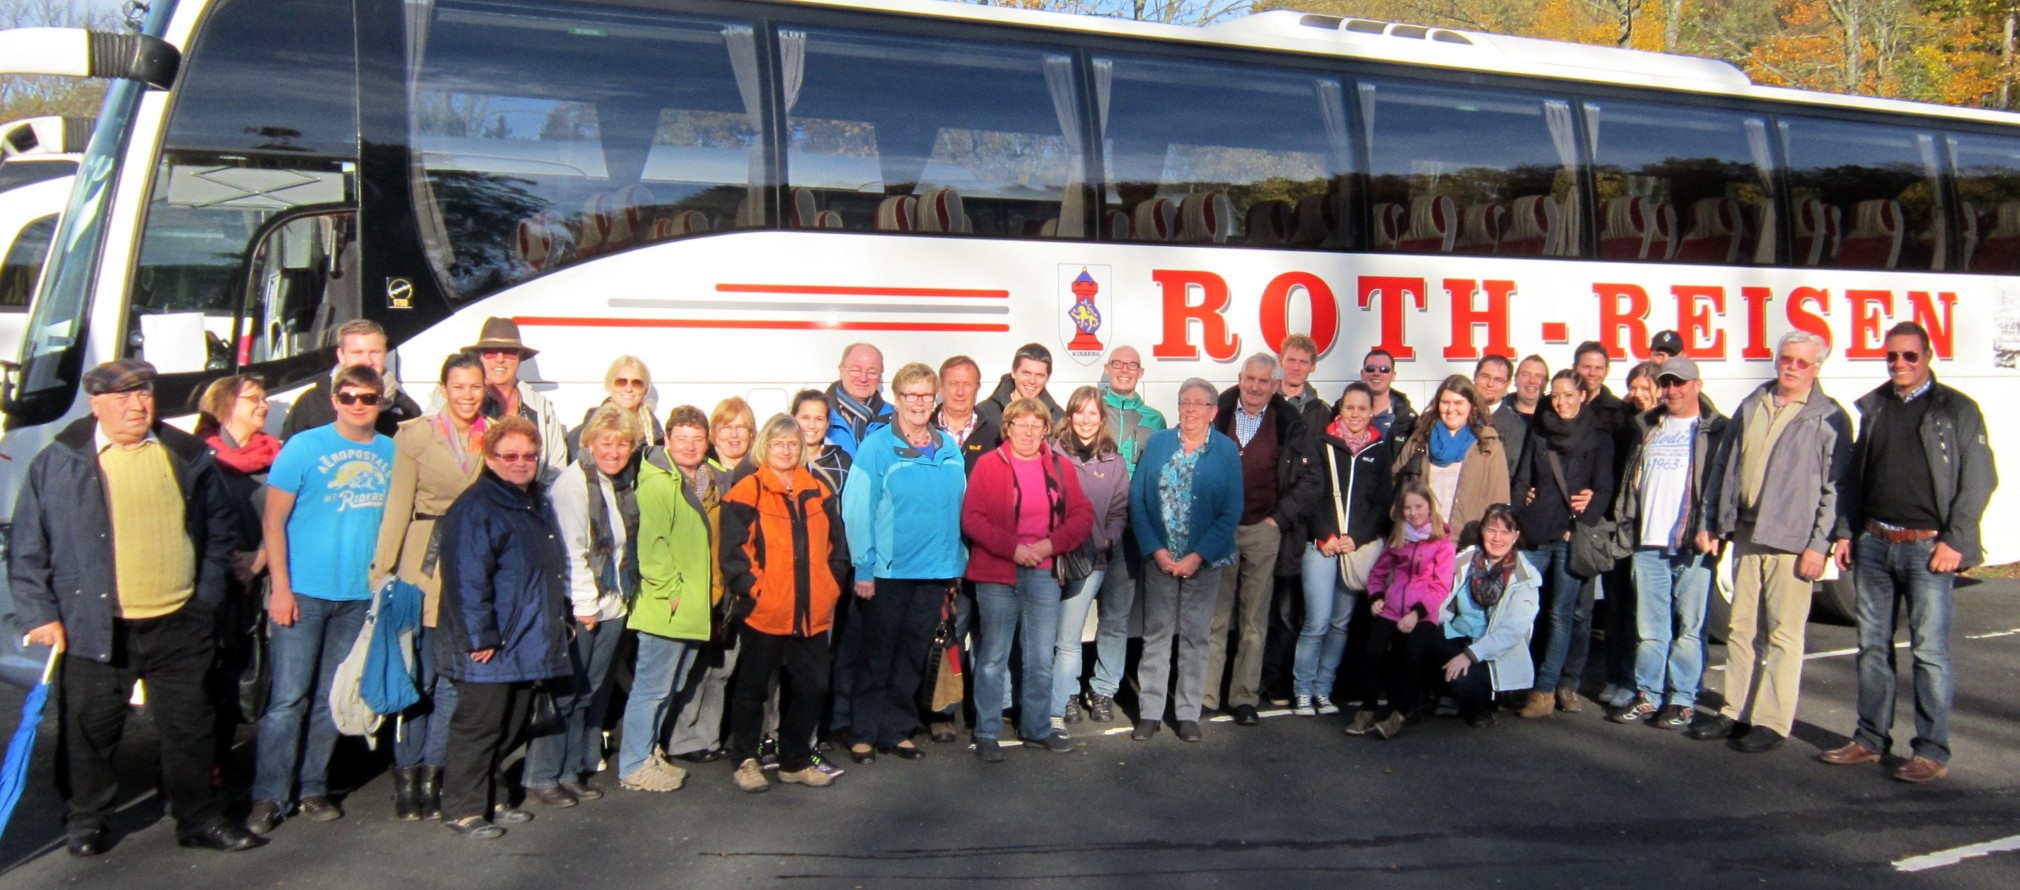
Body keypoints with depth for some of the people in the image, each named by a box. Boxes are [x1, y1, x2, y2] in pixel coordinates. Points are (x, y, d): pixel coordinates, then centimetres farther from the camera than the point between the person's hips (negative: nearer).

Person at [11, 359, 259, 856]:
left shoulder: (187, 455, 6)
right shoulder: (58, 463, 0)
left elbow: (220, 527, 15)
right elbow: (27, 549, 2)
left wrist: (208, 592, 9)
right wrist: (39, 613, -4)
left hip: (180, 624, 2)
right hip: (95, 628, -2)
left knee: (190, 726, 8)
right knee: (90, 731, 8)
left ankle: (198, 818, 21)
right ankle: (86, 820, 27)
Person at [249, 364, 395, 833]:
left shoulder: (392, 453, 6)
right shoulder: (304, 447, -3)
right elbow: (274, 519, -4)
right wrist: (280, 587, -10)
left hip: (360, 595, 3)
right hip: (303, 593, -3)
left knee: (331, 699, 10)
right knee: (288, 697, -4)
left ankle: (313, 787, 20)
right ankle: (270, 795, 3)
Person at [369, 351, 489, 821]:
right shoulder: (416, 435, -1)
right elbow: (398, 507, -1)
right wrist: (382, 571, -6)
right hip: (425, 566, -2)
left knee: (455, 677, 5)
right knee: (417, 674, 2)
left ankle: (431, 776, 16)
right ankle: (406, 777, 14)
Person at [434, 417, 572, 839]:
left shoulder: (538, 502, 15)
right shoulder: (475, 508, -14)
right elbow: (466, 578, -19)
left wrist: (557, 621, 23)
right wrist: (479, 637, -20)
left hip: (529, 643, 9)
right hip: (489, 649, -9)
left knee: (512, 726, 15)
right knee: (478, 726, -1)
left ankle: (489, 798, 28)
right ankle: (462, 807, 10)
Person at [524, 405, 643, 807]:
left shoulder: (626, 484, 12)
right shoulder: (573, 483, -11)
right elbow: (571, 549, -15)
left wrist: (624, 594, 7)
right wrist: (584, 605, -15)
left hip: (611, 607, 7)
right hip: (578, 607, -7)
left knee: (591, 694, 10)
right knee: (562, 693, -2)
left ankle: (571, 771, 18)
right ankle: (542, 777, 7)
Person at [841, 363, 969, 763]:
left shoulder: (949, 449, 6)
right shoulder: (877, 447, -8)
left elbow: (960, 508, 10)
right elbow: (857, 511, -10)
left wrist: (956, 565, 7)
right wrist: (863, 568, -13)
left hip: (936, 571, 4)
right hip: (888, 570, -4)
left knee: (912, 655, 13)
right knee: (877, 655, 6)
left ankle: (897, 731, 24)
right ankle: (863, 734, 16)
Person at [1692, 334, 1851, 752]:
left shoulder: (1829, 418, -3)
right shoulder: (1751, 407, 13)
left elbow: (1835, 488, -5)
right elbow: (1725, 467, 18)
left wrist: (1819, 545, -11)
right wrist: (1711, 523, 14)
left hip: (1792, 541, -5)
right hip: (1746, 534, 5)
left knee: (1782, 633, -2)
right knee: (1741, 628, 10)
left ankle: (1772, 722, 4)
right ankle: (1736, 712, 18)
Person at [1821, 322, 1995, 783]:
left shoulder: (1958, 410, -1)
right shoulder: (1873, 408, 13)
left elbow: (1979, 480, -4)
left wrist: (1955, 541, -11)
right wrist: (1846, 533, 9)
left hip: (1928, 547, -5)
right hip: (1874, 543, 5)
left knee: (1930, 650, -3)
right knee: (1872, 646, 9)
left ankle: (1932, 751, 4)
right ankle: (1870, 740, 18)